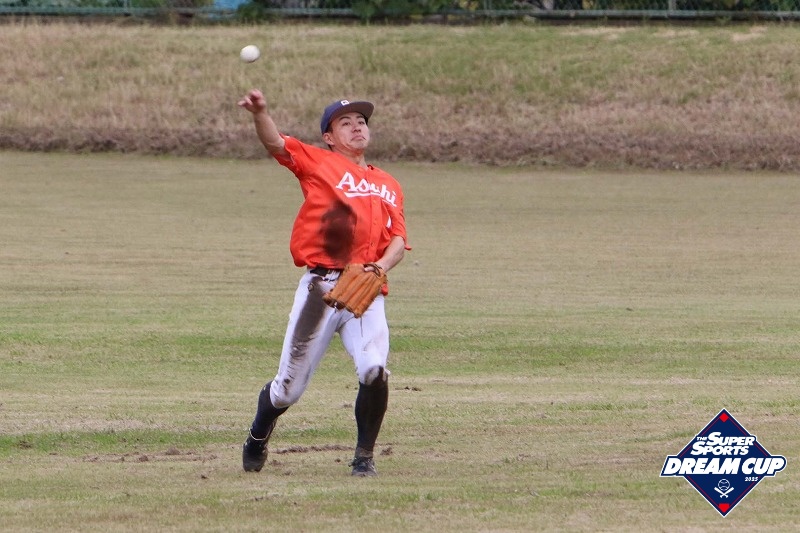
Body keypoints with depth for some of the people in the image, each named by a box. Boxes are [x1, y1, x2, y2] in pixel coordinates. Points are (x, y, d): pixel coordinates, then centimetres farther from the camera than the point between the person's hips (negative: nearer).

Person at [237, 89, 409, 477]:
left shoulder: (388, 185, 22)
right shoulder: (318, 162, 12)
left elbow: (398, 241, 12)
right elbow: (275, 143, -4)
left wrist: (383, 264, -10)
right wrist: (260, 112, -24)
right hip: (322, 285, -2)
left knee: (374, 369, -22)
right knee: (290, 385, 2)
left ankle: (364, 455, -2)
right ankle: (257, 438, 33)